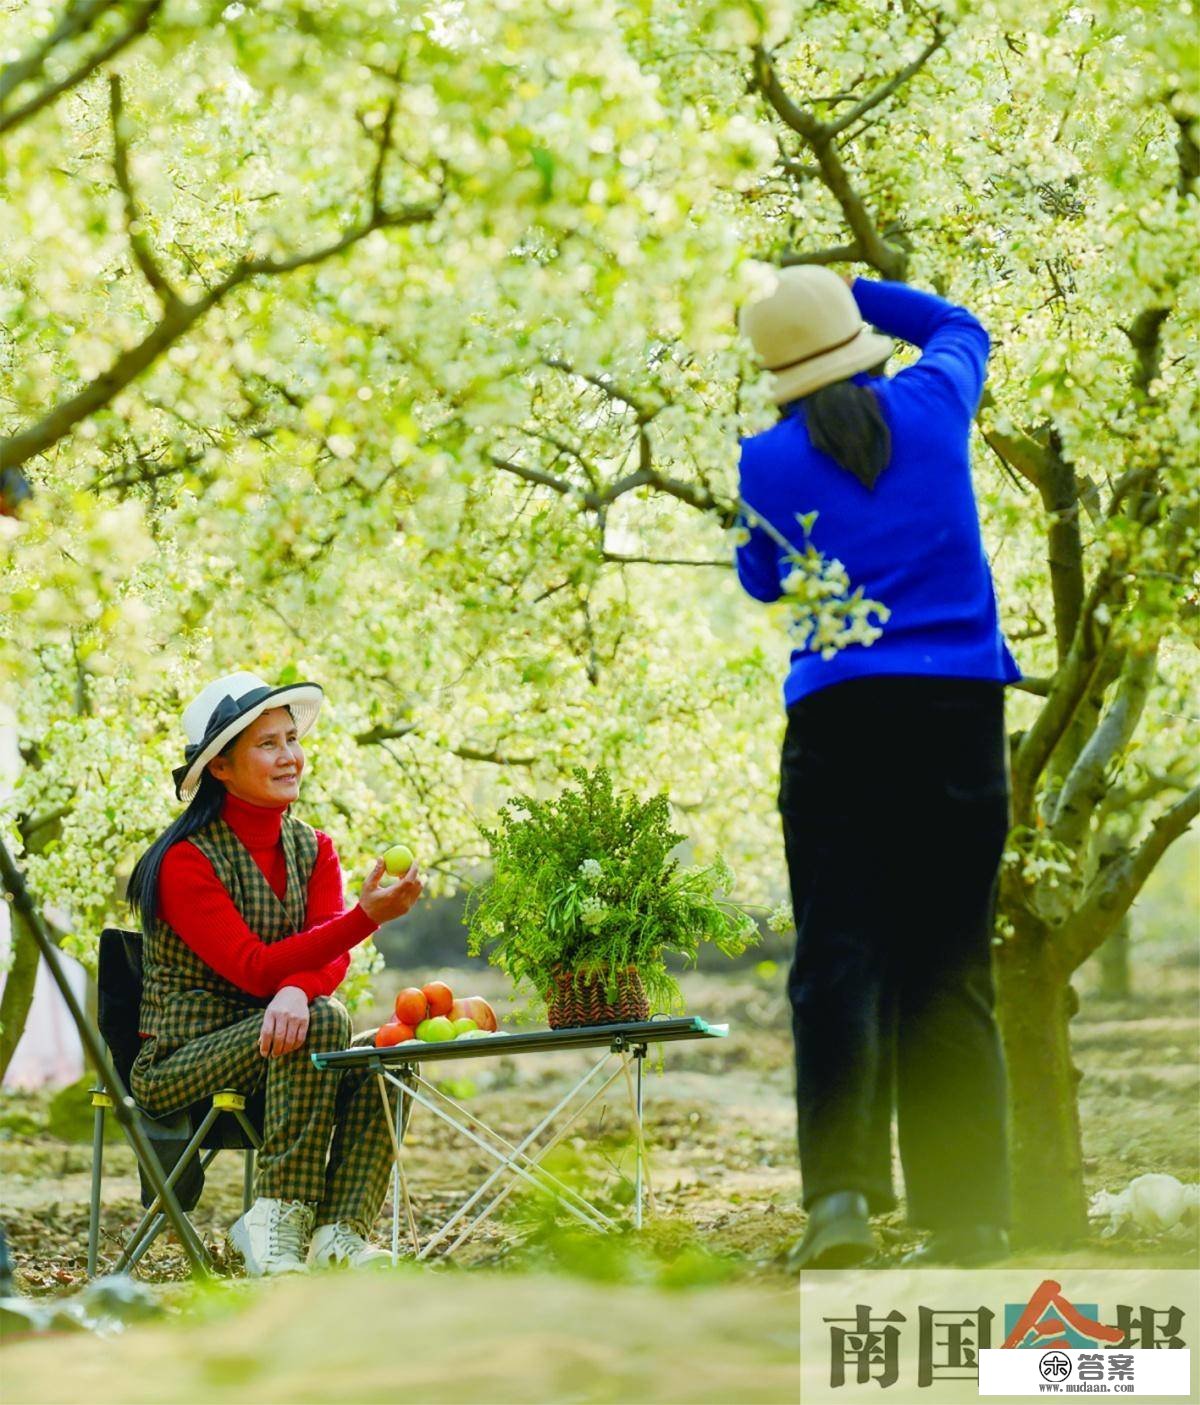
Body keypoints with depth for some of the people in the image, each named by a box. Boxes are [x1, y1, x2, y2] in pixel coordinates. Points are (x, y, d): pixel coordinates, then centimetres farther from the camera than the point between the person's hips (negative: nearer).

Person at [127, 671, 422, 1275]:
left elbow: (331, 959, -8)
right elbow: (255, 969, -23)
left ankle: (338, 1234, -27)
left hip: (270, 1037, 6)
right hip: (177, 1062, -6)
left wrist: (295, 991, -33)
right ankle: (277, 1222, -28)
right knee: (323, 1022, -31)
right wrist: (366, 915, -34)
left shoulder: (311, 847, 7)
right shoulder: (187, 860, -13)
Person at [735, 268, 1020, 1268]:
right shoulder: (933, 405, 6)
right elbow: (961, 327, 30)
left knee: (839, 958, -4)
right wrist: (848, 291, 33)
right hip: (960, 710, 2)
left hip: (839, 717, -1)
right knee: (948, 969, 3)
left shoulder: (771, 460, 2)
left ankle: (841, 1192, -21)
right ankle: (966, 1219, 0)